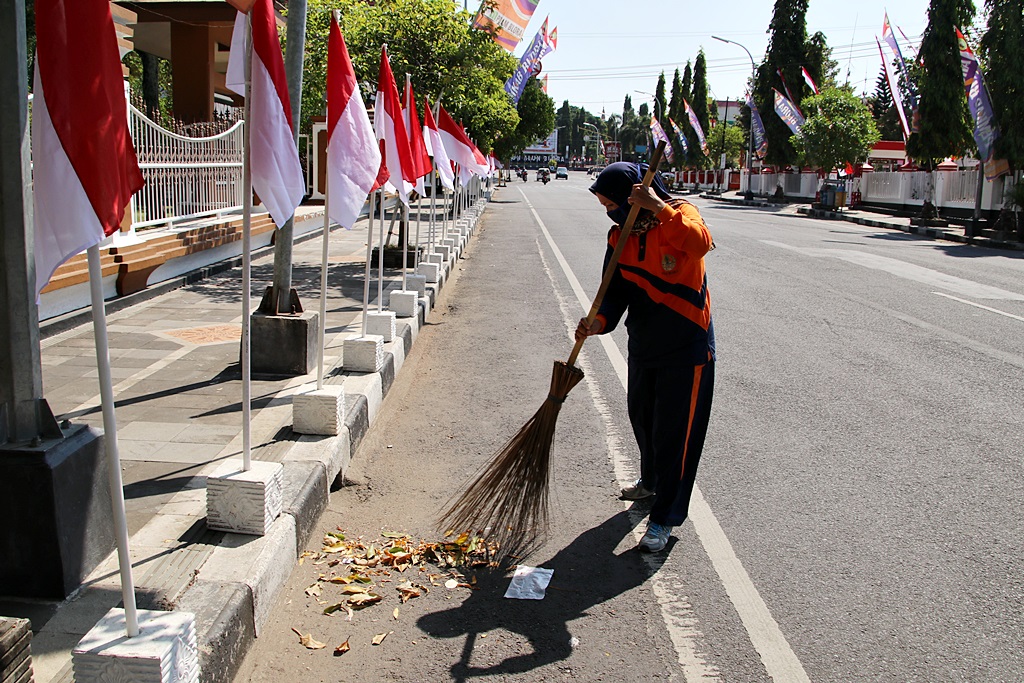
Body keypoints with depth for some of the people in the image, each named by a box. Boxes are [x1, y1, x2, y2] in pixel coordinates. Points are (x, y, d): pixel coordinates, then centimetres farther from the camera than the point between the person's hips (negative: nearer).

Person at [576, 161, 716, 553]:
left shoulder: (680, 215, -13)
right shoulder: (619, 236, 3)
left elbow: (700, 242, -36)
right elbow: (616, 291, 0)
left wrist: (659, 208, -39)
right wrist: (600, 321, -18)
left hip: (687, 348, -7)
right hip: (643, 345, 7)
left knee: (675, 431, -1)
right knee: (642, 417, 22)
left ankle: (664, 519, 11)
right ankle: (652, 481, 50)